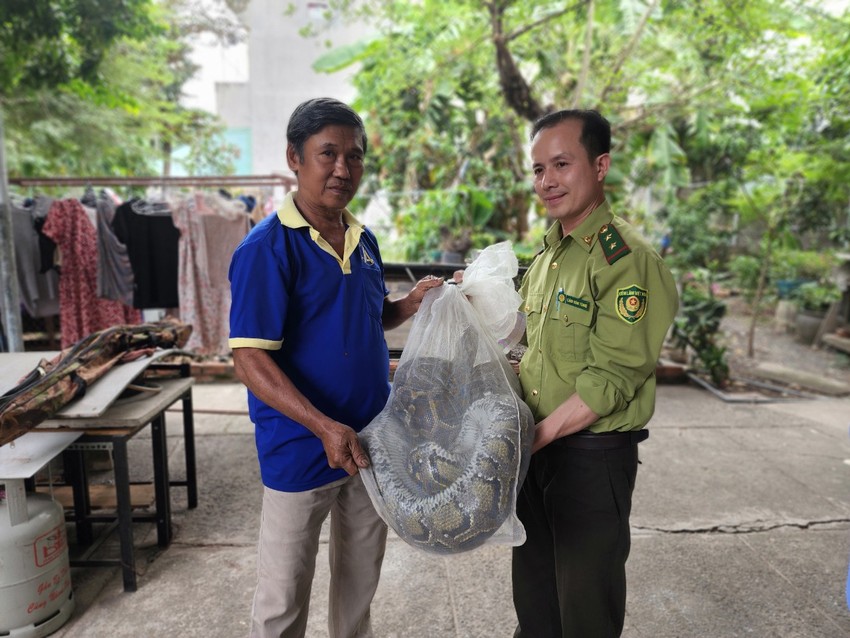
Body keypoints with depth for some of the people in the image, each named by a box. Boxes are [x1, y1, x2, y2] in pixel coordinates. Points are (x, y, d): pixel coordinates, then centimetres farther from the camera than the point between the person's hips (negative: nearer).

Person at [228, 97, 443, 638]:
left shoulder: (364, 240, 5)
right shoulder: (267, 248, -17)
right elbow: (250, 359, -20)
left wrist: (411, 304, -3)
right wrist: (324, 427, -28)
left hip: (371, 442, 6)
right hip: (301, 450, -6)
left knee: (361, 583, 24)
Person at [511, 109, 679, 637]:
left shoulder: (627, 259, -17)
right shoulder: (549, 255, 9)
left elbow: (610, 380, -21)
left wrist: (534, 437, -21)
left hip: (593, 454, -7)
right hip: (537, 448, 7)